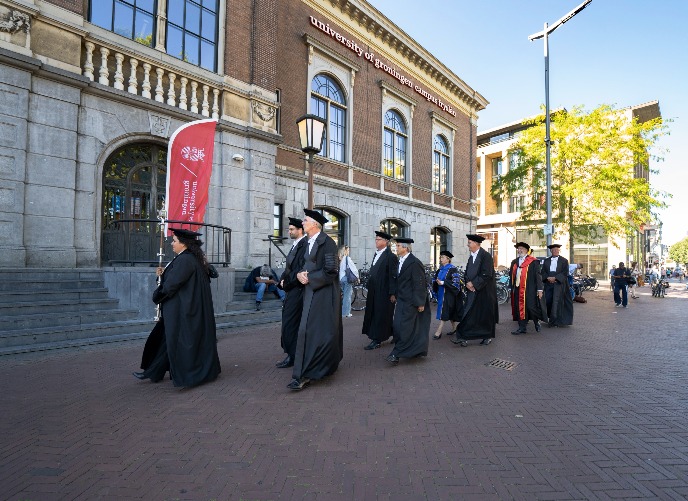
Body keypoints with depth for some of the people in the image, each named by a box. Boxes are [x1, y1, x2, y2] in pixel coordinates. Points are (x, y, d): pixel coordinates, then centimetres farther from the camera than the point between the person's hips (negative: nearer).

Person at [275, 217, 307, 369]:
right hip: (291, 289, 10)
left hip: (297, 289, -10)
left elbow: (300, 269, -21)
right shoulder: (295, 246, 15)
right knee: (294, 322, 15)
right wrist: (283, 280, 4)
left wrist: (286, 282, -13)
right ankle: (296, 353, 27)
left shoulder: (304, 245, -15)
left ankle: (291, 356, 5)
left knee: (289, 322, -6)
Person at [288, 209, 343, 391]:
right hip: (311, 292, 9)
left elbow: (331, 271, -18)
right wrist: (300, 274, -3)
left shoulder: (326, 242, -14)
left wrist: (309, 278, -13)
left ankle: (303, 375, -4)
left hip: (323, 293, -9)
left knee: (311, 331, -9)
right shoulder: (309, 243, 13)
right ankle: (328, 365, 29)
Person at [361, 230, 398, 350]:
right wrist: (370, 289, 16)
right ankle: (376, 337, 26)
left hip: (384, 292, -8)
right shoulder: (376, 254, 12)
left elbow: (393, 276, -16)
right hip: (374, 291, 8)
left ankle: (376, 340, 9)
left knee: (380, 315, 1)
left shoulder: (390, 256, -13)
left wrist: (392, 293, -17)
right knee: (373, 314, 13)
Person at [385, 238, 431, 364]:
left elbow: (419, 284, -17)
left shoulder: (414, 263, -17)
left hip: (410, 301, -9)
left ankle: (396, 354, 3)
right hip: (401, 299, 9)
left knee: (404, 327, -4)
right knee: (397, 326, 11)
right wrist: (396, 296, 16)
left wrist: (420, 303, -16)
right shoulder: (400, 261, 10)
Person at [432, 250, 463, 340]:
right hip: (441, 293, 7)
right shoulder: (440, 270, 12)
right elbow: (436, 279, 18)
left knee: (445, 311, -10)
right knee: (450, 312, 15)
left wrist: (443, 282, -24)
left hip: (449, 294, -7)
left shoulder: (453, 269, -10)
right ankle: (454, 328, 29)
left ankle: (439, 331, -12)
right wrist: (436, 282, -6)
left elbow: (456, 282, -17)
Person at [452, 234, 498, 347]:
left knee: (486, 314, 6)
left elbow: (486, 274, -19)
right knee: (468, 314, 1)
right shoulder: (471, 257, 12)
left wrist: (473, 284, -16)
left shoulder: (486, 256, -12)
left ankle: (488, 337, 22)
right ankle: (463, 337, 1)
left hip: (484, 291, -6)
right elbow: (467, 273, 14)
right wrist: (468, 282, -5)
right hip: (472, 291, 7)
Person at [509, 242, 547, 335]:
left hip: (529, 289, -5)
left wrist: (540, 289, -10)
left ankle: (536, 322, 25)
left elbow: (537, 275, -6)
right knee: (519, 308, 6)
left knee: (531, 307, -2)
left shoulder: (533, 262, -3)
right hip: (517, 289, 5)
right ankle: (522, 327, 13)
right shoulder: (514, 262, 14)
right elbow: (511, 274, 16)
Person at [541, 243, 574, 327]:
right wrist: (548, 278, -11)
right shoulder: (546, 261, 14)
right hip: (548, 284, 3)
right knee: (548, 301, 2)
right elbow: (543, 272, 8)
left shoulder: (564, 260, 5)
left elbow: (565, 273, -4)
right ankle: (550, 318, 20)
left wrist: (555, 278, -15)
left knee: (556, 301, -9)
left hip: (559, 283, -3)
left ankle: (555, 321, -3)